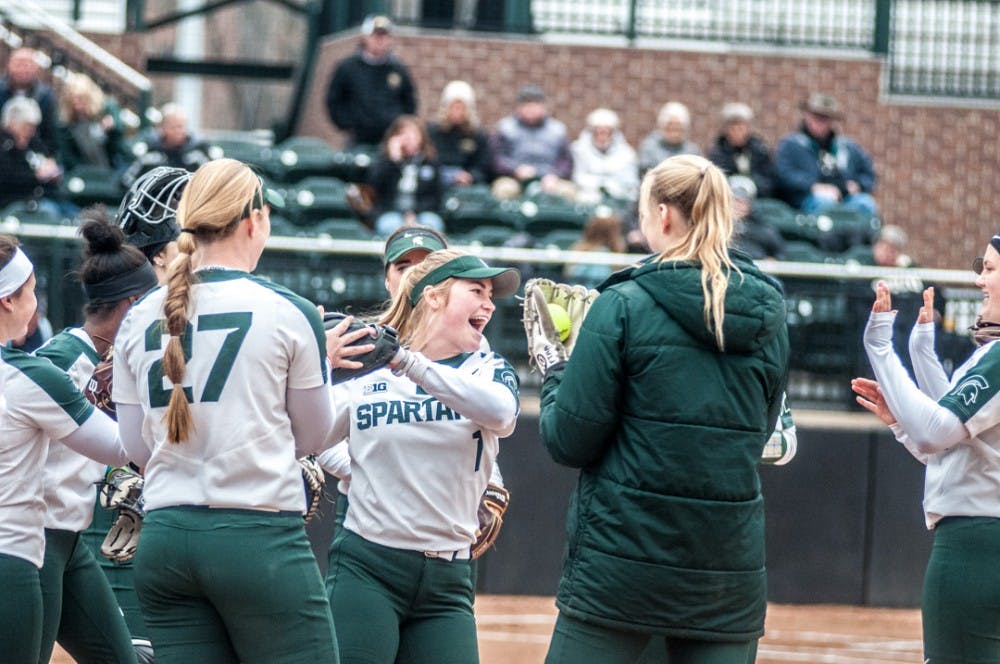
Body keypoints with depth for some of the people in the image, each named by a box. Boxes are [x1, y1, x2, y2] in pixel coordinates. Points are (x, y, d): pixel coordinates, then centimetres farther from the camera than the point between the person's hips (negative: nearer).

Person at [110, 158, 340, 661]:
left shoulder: (139, 319, 7)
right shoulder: (288, 313, -5)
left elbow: (137, 446, 13)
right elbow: (312, 438, 6)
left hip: (164, 539, 5)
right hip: (260, 538, -5)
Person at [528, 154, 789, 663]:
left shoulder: (624, 306, -8)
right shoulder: (767, 314, 5)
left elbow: (569, 441, -7)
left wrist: (553, 370, 11)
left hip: (622, 562, -4)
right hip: (730, 566, 4)